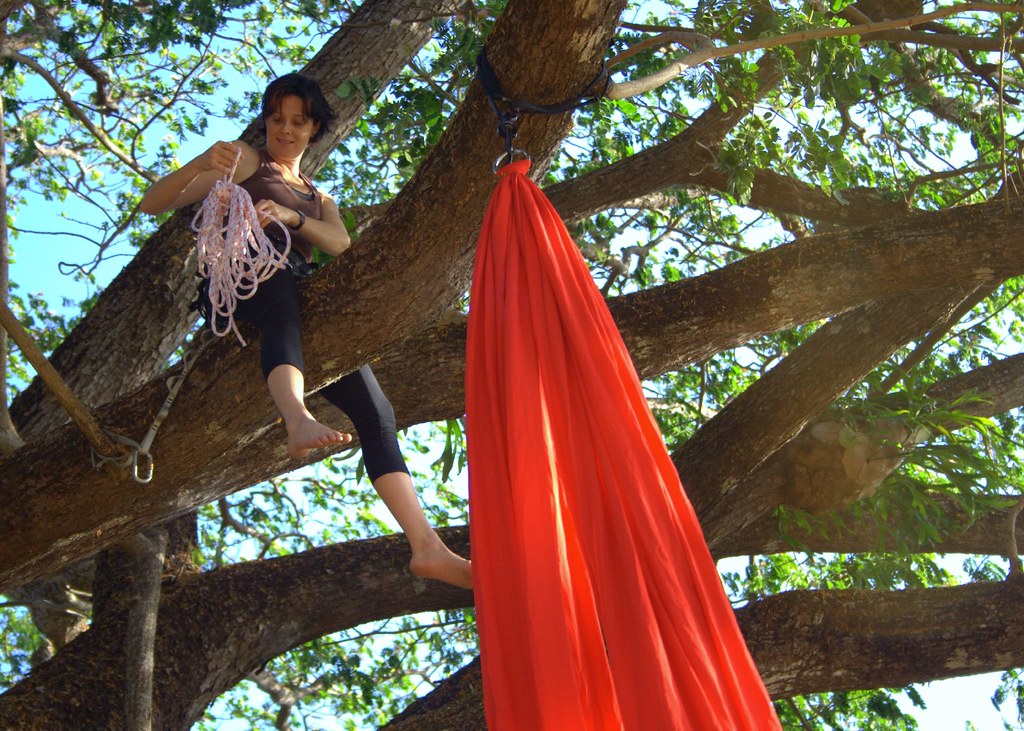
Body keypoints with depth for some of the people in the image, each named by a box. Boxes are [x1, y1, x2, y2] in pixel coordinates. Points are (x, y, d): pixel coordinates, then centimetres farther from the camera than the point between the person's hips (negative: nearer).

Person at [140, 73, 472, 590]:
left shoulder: (318, 197, 32)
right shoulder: (247, 162, 19)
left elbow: (341, 244, 7)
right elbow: (153, 204, 7)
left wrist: (291, 216, -14)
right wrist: (201, 165, -14)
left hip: (293, 300, 5)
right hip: (238, 285, -5)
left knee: (374, 410, -15)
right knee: (280, 286, -43)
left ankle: (426, 547, -25)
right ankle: (298, 419, -72)